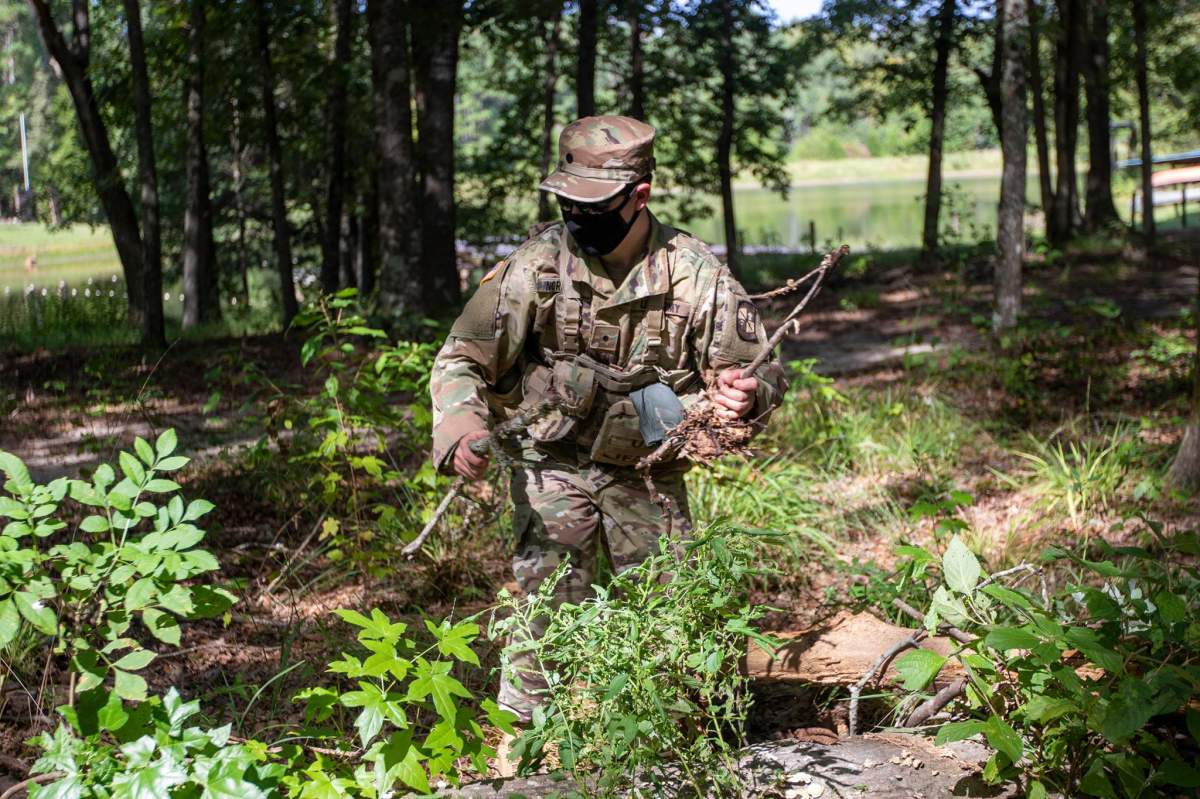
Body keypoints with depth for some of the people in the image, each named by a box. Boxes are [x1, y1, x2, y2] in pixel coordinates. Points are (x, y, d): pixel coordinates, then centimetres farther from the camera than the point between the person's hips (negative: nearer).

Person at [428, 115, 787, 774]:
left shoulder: (695, 272, -11)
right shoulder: (537, 263, -12)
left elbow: (758, 368, -4)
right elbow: (464, 359, -8)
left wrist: (743, 394, -29)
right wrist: (460, 432, -27)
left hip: (650, 477, 2)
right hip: (554, 466, -1)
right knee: (547, 607, -7)